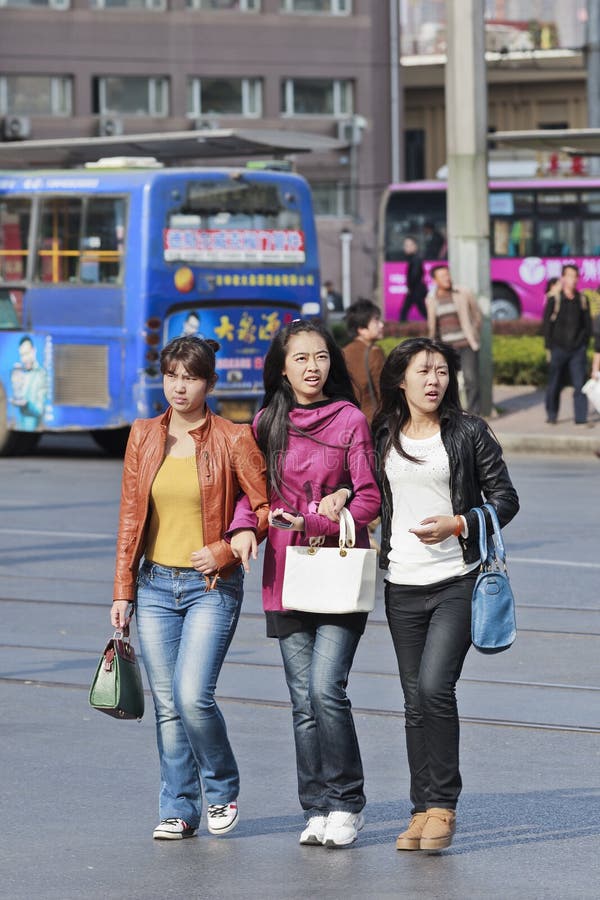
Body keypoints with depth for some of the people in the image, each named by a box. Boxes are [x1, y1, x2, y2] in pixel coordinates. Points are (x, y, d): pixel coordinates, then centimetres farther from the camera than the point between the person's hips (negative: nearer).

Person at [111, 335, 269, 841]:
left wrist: (227, 550, -13)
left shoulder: (234, 440, -4)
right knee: (167, 705, 4)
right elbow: (131, 517, 10)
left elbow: (265, 509, 0)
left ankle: (222, 790, 9)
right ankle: (178, 810, 13)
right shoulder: (144, 437, 7)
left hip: (212, 586, -4)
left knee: (193, 696, -15)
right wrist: (122, 591, 7)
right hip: (155, 585, 4)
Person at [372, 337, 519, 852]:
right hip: (403, 586, 4)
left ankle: (442, 806, -8)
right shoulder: (381, 436, 9)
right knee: (415, 701, 7)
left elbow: (505, 499, 1)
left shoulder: (468, 433, 0)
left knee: (434, 687, -17)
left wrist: (457, 524, -14)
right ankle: (422, 810, 14)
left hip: (457, 582, -4)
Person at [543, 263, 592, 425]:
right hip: (559, 349, -2)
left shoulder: (582, 300, 7)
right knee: (554, 385, 5)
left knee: (580, 385, -4)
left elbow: (588, 325, 13)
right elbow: (547, 325, 0)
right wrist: (549, 348, -2)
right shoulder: (554, 299, -2)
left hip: (578, 350, 2)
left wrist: (584, 344, 5)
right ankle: (551, 416, 18)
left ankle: (581, 418, -3)